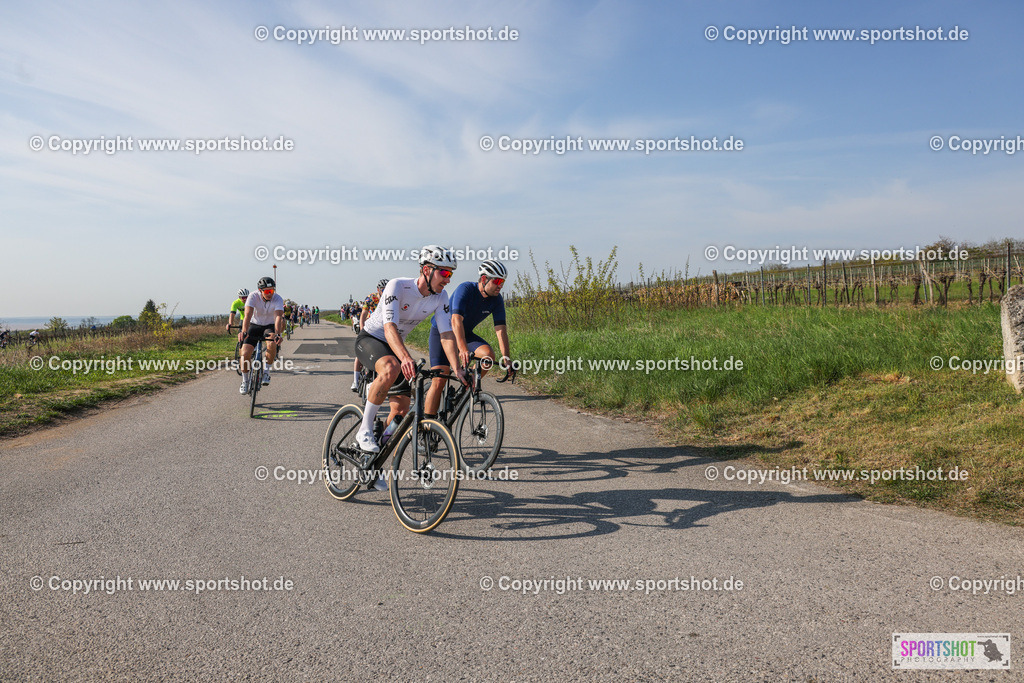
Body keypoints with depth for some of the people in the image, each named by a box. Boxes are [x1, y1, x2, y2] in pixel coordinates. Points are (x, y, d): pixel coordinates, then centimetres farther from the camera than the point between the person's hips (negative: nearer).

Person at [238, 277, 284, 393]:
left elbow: (278, 317, -34)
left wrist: (277, 334, -51)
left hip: (270, 326, -1)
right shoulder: (253, 296, -21)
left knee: (272, 344, -34)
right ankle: (245, 381, 8)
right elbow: (248, 315, -34)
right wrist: (244, 331, -51)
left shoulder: (278, 299, -21)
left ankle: (266, 371, -10)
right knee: (245, 353, -15)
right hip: (255, 326, 1)